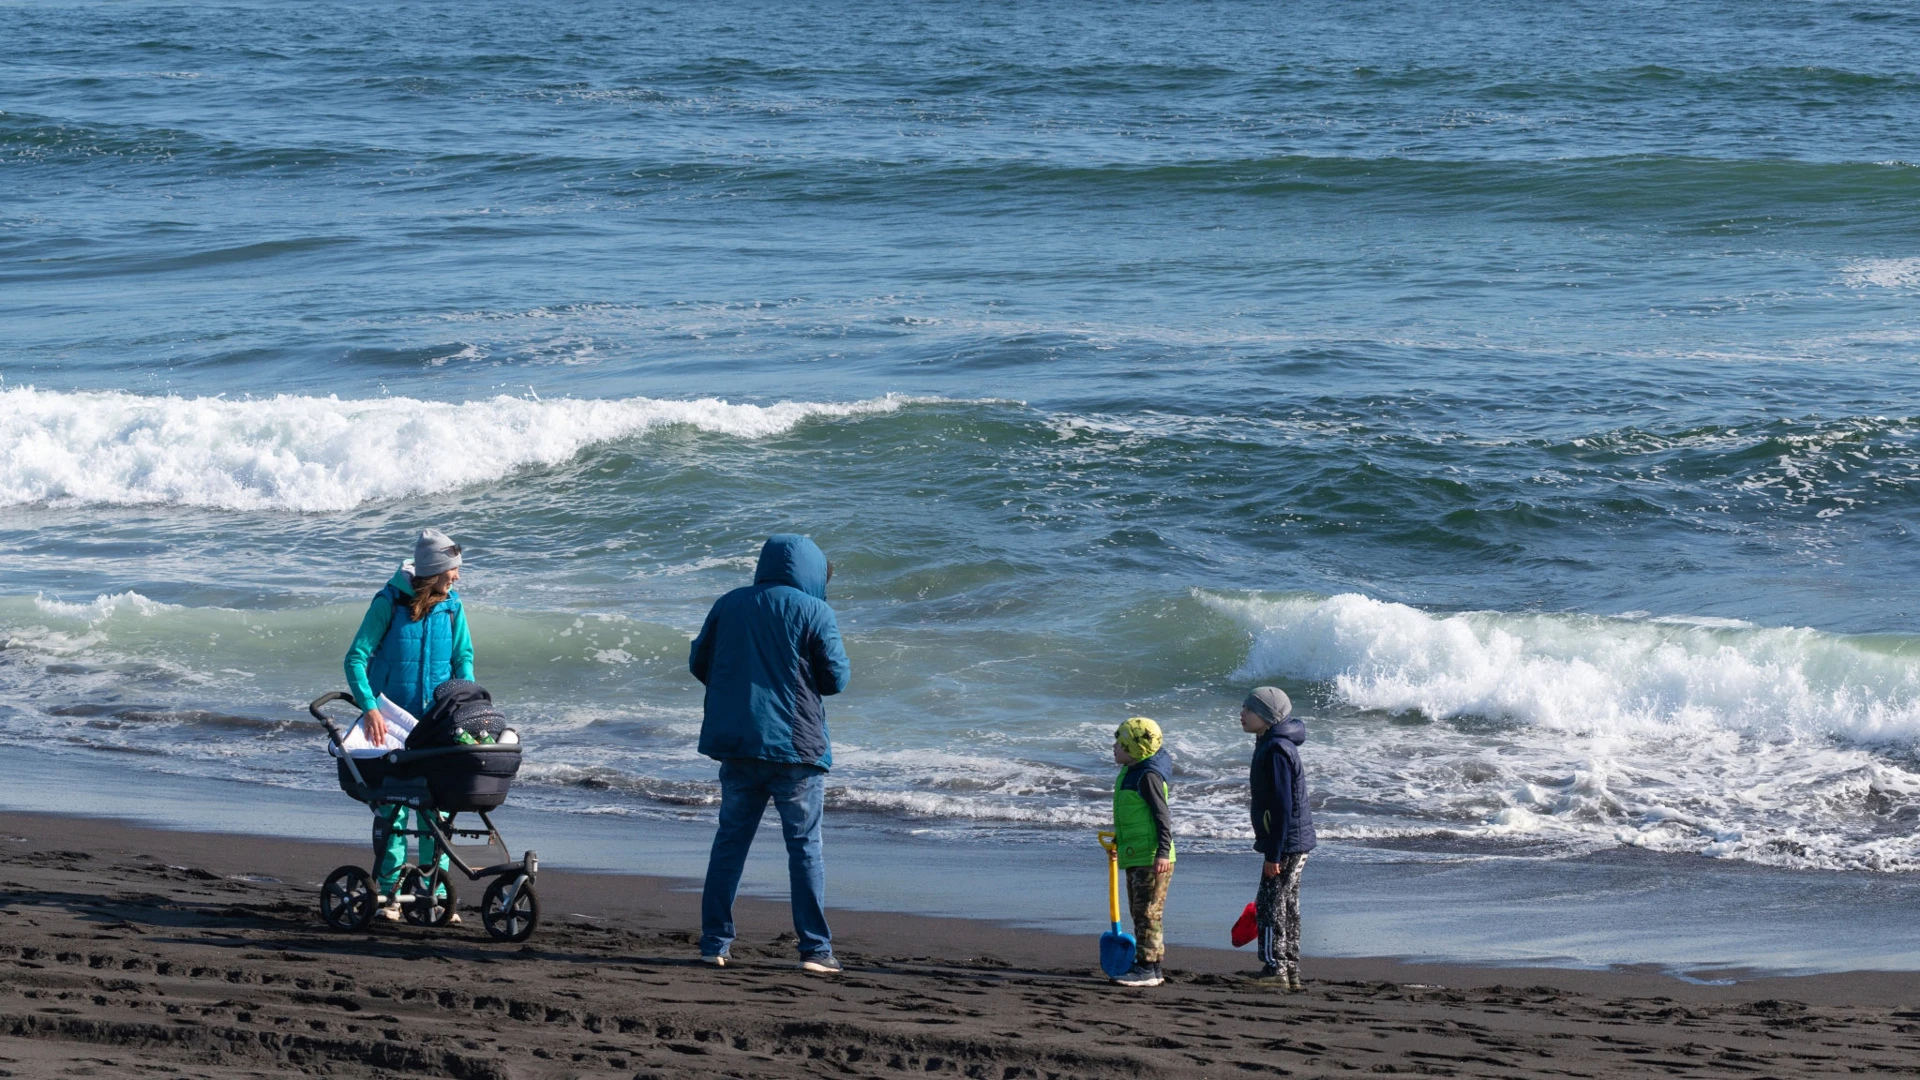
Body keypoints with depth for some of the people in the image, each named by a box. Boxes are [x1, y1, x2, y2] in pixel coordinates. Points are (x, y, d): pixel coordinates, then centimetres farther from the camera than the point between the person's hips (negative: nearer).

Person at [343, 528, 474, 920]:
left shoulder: (451, 606, 1)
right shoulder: (389, 603, -11)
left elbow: (463, 657, 9)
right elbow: (356, 657, -13)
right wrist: (369, 707, -25)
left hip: (437, 722, 3)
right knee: (392, 805, -1)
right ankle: (389, 893, 6)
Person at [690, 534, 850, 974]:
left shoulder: (728, 605, 7)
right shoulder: (815, 613, -6)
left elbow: (698, 664, 12)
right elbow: (836, 678, -6)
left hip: (735, 743, 4)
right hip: (795, 744, -4)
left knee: (730, 840, 11)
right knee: (805, 846, 2)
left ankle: (714, 942, 10)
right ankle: (815, 949, -1)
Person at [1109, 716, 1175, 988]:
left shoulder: (1148, 777, -15)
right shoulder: (1129, 774, 15)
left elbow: (1163, 816, -19)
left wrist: (1162, 853, -25)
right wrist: (1117, 840, 36)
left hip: (1152, 858, -10)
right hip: (1135, 857, 10)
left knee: (1148, 913, -8)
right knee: (1139, 912, 13)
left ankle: (1148, 968, -6)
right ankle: (1147, 966, 18)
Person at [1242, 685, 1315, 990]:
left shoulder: (1276, 750, -18)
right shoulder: (1270, 745, 15)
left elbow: (1282, 806, -22)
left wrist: (1273, 855, -21)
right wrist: (1272, 850, 24)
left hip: (1287, 842, -10)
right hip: (1297, 844, 10)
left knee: (1271, 907, -7)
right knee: (1287, 907, 13)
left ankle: (1274, 970, -7)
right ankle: (1291, 974, 17)